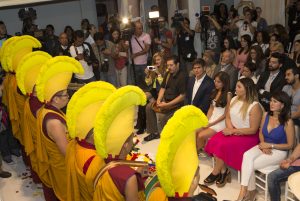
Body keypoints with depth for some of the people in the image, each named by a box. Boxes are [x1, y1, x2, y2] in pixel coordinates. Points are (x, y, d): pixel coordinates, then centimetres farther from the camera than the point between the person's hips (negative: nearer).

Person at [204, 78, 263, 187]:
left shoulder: (255, 106, -17)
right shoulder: (234, 99, 4)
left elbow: (253, 130, -16)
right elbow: (227, 117, 11)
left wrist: (233, 131, -18)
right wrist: (230, 128, -9)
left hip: (247, 136, -7)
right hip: (232, 131, 7)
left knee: (224, 145, -27)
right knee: (214, 141, -19)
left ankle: (215, 173, -3)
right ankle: (223, 171, -6)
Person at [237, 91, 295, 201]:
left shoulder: (288, 122, -16)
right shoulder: (266, 115, -1)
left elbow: (289, 145, -10)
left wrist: (270, 145, -17)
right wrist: (263, 145, -9)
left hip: (279, 151, -4)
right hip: (264, 147, 5)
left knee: (250, 165, -22)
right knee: (247, 156, -28)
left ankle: (250, 191, 0)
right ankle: (246, 191, -24)